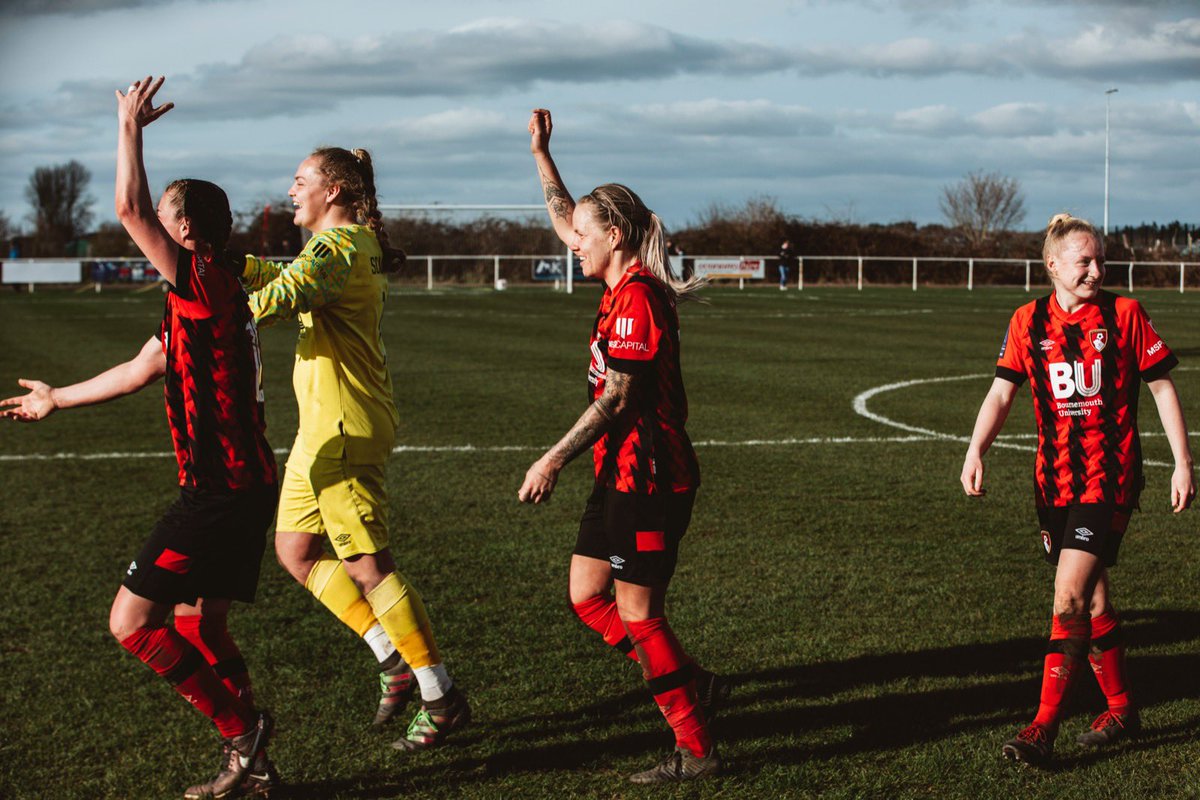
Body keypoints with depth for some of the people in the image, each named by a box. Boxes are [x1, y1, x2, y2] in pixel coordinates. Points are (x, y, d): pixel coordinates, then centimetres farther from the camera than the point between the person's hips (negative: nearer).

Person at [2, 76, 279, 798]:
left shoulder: (208, 283, -14)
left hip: (222, 490, -10)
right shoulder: (198, 301, 15)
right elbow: (140, 371, 27)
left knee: (132, 621, -6)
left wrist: (131, 126, -10)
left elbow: (130, 209, -22)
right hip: (240, 486, 10)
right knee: (197, 625, 16)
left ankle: (242, 729, 1)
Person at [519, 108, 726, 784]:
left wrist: (555, 459, -21)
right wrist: (542, 154, 26)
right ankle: (694, 686, 20)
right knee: (586, 595, 12)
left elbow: (616, 399, -21)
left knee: (637, 613, -4)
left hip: (650, 478, -10)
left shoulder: (638, 298, -17)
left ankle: (696, 749, 6)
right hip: (623, 474, 10)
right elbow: (565, 220, 28)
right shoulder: (622, 287, 11)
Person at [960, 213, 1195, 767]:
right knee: (1093, 599, 13)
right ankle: (1121, 709, 30)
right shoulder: (1028, 321, 4)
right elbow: (1002, 392, 3)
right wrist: (975, 452, -12)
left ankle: (1045, 726, -11)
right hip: (1054, 479, 4)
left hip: (1109, 476, -4)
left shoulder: (1125, 314, -4)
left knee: (1070, 596, -15)